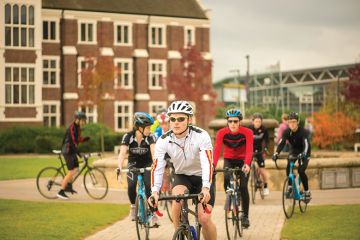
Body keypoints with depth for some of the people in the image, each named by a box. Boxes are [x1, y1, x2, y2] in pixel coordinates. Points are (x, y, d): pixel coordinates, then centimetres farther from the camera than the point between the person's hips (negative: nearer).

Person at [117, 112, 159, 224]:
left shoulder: (150, 137, -22)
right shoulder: (128, 136, -22)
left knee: (148, 186, -18)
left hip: (147, 164, 0)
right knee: (131, 185, -20)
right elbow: (122, 153, -31)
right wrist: (119, 168, -47)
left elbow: (153, 152, -36)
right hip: (133, 163, 1)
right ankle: (133, 206, 8)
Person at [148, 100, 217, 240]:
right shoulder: (163, 141, -17)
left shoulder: (201, 136, -25)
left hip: (202, 177, -2)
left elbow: (207, 163, -37)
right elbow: (157, 168, -24)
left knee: (204, 218, -17)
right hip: (182, 176, 2)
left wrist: (206, 188, -51)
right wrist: (155, 191, -39)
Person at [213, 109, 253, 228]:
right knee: (226, 179, -27)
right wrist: (213, 165, -46)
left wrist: (247, 164, -51)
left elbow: (249, 150, -33)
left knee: (243, 186, -12)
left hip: (243, 160, -1)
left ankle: (245, 216, 2)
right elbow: (217, 149, -30)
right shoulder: (222, 133, -20)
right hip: (229, 159, 1)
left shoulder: (247, 132, -23)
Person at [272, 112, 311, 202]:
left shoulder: (303, 132, -29)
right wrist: (276, 153, -46)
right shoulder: (287, 132, -18)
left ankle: (307, 191, -4)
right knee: (288, 168, -21)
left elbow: (306, 144, -41)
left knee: (301, 171, -22)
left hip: (304, 153, -4)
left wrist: (303, 154, -60)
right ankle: (290, 187, -2)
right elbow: (281, 143, -28)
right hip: (293, 151, 4)